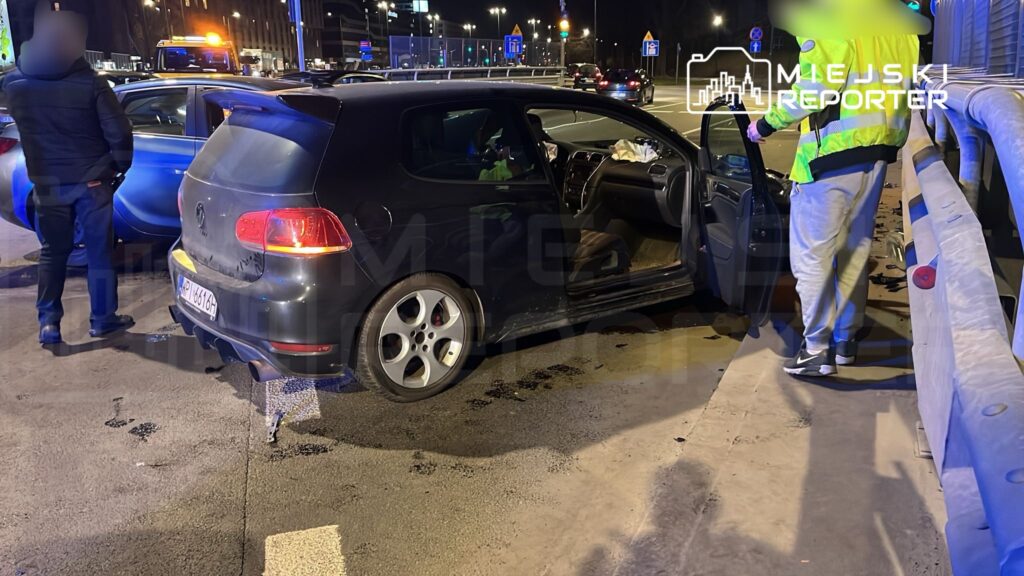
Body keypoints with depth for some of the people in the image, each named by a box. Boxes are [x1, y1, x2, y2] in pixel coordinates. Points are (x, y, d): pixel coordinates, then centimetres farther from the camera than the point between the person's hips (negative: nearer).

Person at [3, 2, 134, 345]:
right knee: (99, 251, 7)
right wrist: (120, 166, 4)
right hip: (91, 181, -3)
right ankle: (102, 319, 13)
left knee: (52, 252, 14)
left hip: (47, 184, 3)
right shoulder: (89, 83, -15)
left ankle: (48, 323, 9)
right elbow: (119, 132, -15)